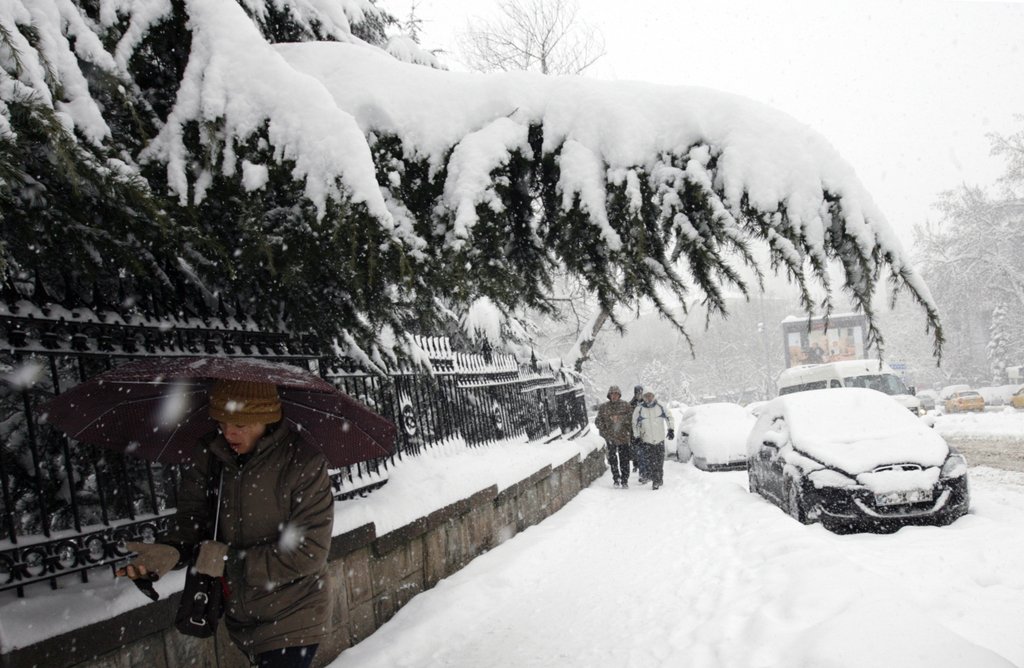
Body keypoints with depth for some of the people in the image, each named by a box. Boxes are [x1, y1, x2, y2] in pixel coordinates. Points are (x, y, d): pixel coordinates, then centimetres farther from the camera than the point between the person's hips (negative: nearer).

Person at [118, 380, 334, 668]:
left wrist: (230, 561, -23)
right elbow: (192, 515, 0)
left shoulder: (304, 463, -21)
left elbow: (308, 551, -22)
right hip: (241, 618, 5)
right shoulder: (209, 455, -6)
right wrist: (171, 550, -23)